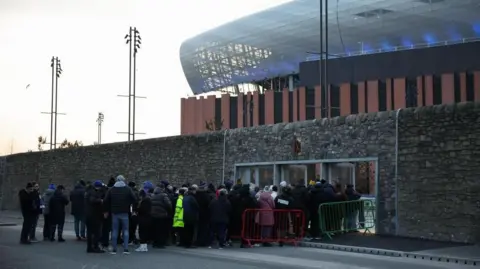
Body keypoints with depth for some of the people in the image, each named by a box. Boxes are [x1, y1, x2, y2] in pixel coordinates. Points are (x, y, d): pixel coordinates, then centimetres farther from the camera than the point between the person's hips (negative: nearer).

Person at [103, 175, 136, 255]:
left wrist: (106, 211, 10)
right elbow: (134, 199, -8)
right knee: (125, 230, 5)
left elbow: (106, 201, 2)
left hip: (114, 213, 1)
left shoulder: (111, 190, 4)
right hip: (124, 213, -1)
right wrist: (130, 205, 8)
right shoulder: (128, 189, -1)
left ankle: (114, 249, 7)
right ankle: (126, 249, -2)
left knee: (114, 231, 7)